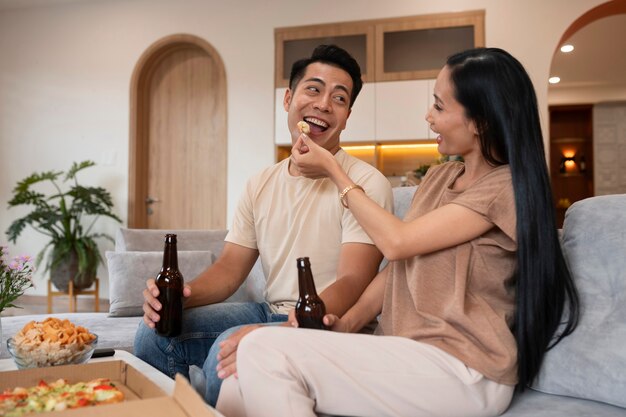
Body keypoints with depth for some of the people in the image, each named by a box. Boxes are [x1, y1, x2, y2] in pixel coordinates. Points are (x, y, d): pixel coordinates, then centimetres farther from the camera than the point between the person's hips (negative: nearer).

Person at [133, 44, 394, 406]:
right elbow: (230, 268, 7)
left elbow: (351, 284, -22)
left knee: (229, 349, -30)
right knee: (158, 332, -7)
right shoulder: (261, 185, 8)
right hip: (269, 312, 6)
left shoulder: (367, 183, -13)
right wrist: (182, 294, -15)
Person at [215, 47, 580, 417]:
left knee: (264, 351, -21)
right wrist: (347, 322, -3)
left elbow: (397, 241, -14)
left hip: (462, 372, -7)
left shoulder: (507, 188, -10)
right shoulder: (438, 177, 14)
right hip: (402, 351, 7)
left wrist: (333, 171, -2)